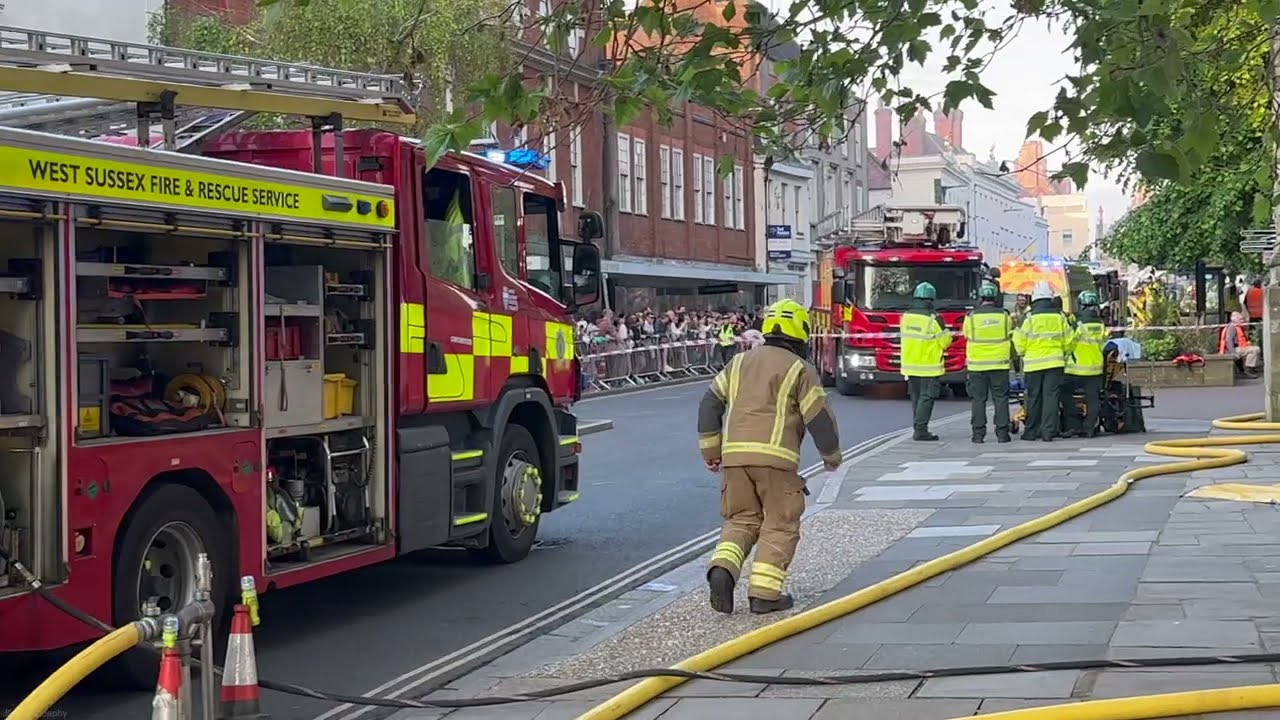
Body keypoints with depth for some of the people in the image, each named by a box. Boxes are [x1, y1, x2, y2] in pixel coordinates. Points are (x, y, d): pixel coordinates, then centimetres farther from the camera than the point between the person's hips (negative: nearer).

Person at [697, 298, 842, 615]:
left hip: (734, 454, 5)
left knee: (741, 520, 14)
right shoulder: (801, 369, 3)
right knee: (780, 524, 6)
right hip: (776, 456, -4)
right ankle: (764, 592, 0)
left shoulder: (741, 362, 18)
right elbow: (819, 418, 1)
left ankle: (723, 569, -10)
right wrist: (832, 455, 17)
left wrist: (710, 450, 20)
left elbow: (710, 404, 14)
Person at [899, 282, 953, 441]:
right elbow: (945, 341, -11)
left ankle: (917, 429, 19)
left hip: (910, 365, 6)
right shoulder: (933, 319, -16)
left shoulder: (906, 317, 4)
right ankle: (920, 430, -7)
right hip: (928, 366, -6)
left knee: (916, 398, 15)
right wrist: (947, 333, 12)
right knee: (926, 398, -3)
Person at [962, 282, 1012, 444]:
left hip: (977, 364, -1)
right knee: (1000, 398, 6)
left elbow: (966, 336, 6)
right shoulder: (1004, 315, -2)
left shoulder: (971, 316, -5)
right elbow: (1010, 336, 10)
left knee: (978, 399, 5)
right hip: (1000, 363, 1)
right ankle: (1002, 433, 4)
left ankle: (978, 433, 3)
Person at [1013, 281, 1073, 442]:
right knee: (1051, 396, 1)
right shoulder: (1059, 317, 2)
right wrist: (1064, 356, 25)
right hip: (1055, 362, 2)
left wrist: (1017, 332, 17)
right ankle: (1048, 432, -4)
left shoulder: (1030, 318, -7)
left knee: (1034, 398, 6)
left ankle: (1032, 431, 11)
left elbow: (1020, 344, -4)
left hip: (1034, 363, -2)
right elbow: (1068, 342, 8)